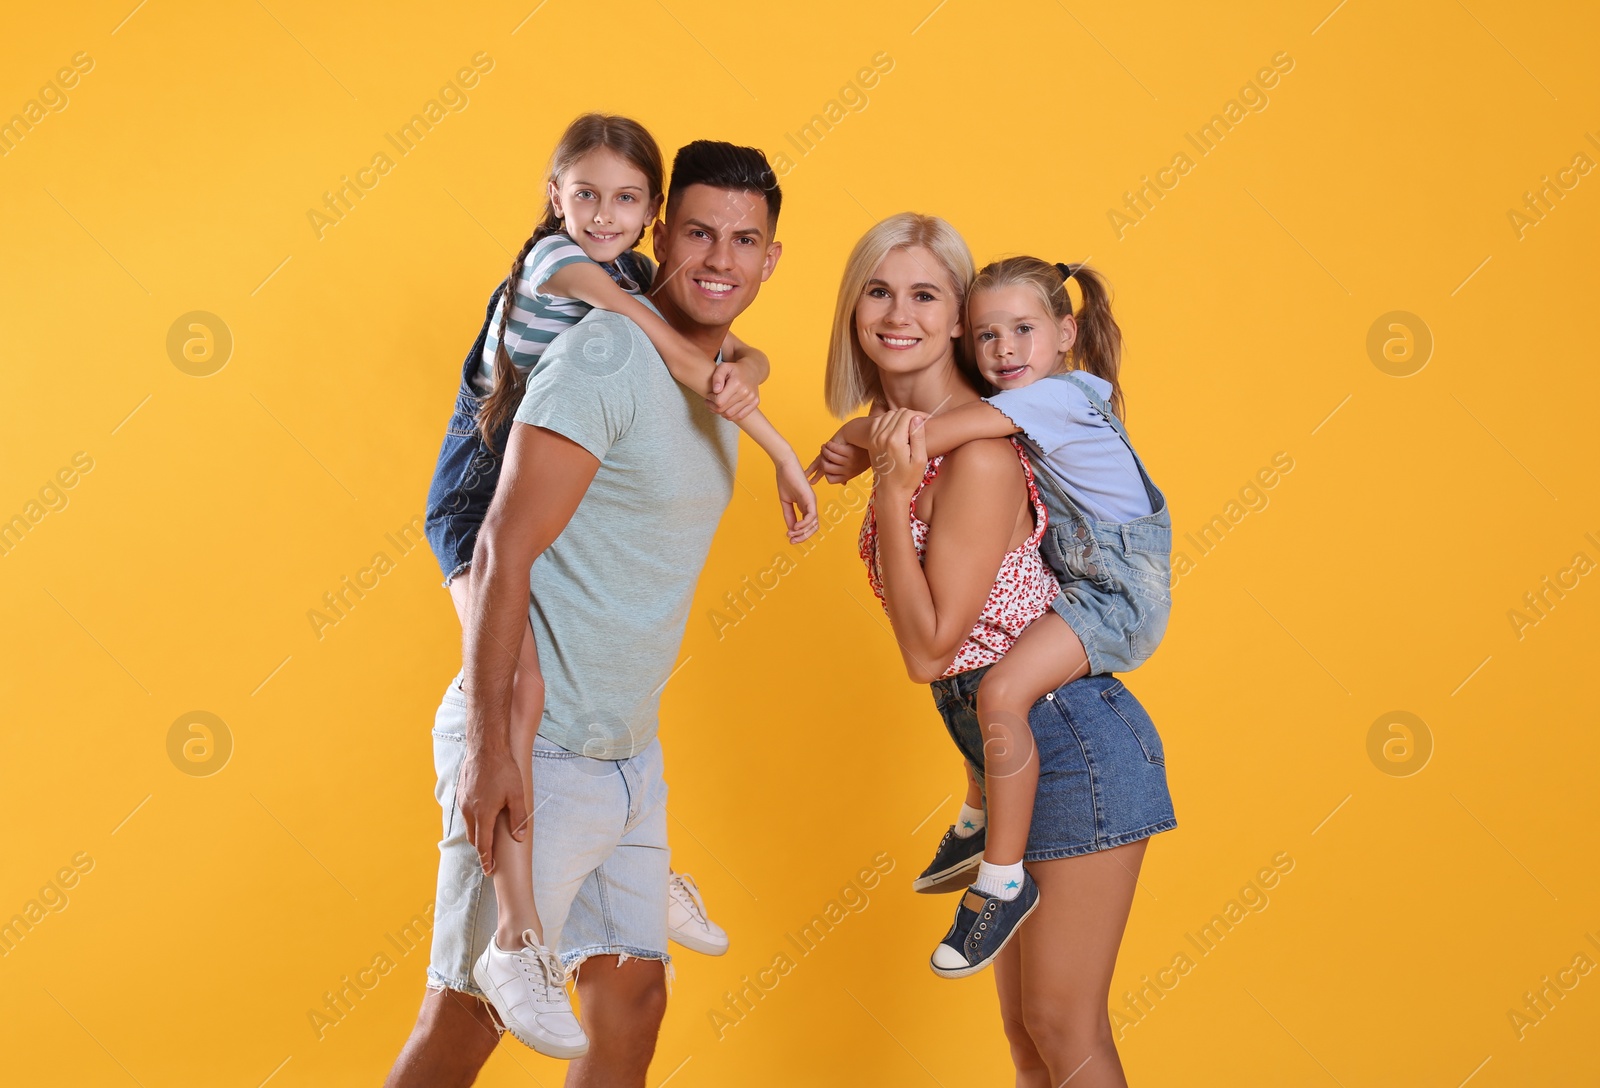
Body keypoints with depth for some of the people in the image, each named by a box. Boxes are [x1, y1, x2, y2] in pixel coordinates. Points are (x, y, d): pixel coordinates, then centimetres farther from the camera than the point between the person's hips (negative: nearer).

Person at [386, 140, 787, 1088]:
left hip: (628, 753, 9)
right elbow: (506, 551, -21)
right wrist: (489, 746, -24)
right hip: (538, 753, -8)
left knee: (633, 996, 14)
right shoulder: (608, 353, -16)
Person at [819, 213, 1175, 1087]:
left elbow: (928, 648, -19)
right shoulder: (901, 431, 6)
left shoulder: (978, 451, -20)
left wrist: (890, 491, -22)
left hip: (1072, 748, -9)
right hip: (1007, 753, 9)